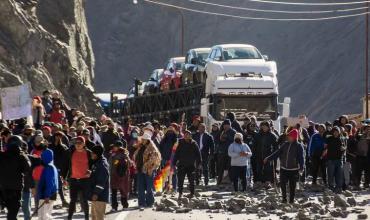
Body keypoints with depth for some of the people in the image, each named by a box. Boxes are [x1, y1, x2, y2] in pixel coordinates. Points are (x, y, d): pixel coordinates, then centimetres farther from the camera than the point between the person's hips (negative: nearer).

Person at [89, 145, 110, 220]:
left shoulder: (102, 164, -16)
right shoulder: (96, 163, 16)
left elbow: (101, 181, -21)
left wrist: (96, 193, -23)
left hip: (99, 196, -11)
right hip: (94, 195, 11)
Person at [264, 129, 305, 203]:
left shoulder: (299, 146, -7)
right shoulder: (285, 145, 7)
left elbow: (301, 157, -14)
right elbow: (277, 153, 8)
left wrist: (301, 167, -27)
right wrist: (268, 158, 1)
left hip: (293, 169, -4)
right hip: (284, 169, 4)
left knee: (292, 185, 2)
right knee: (283, 184, 1)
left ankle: (291, 199, 14)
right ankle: (284, 198, 14)